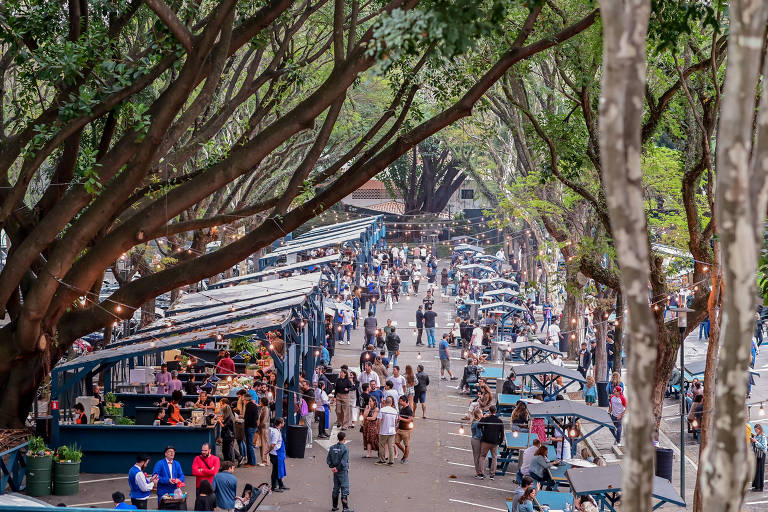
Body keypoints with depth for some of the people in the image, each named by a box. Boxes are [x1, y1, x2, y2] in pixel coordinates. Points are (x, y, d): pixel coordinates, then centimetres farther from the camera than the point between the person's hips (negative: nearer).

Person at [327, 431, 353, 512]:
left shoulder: (332, 448, 3)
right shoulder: (345, 449, -16)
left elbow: (328, 459, 3)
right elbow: (343, 462, -21)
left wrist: (332, 467, 0)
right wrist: (337, 468, -11)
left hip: (335, 472, 6)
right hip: (343, 471, -6)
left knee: (336, 488, 16)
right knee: (345, 489, -2)